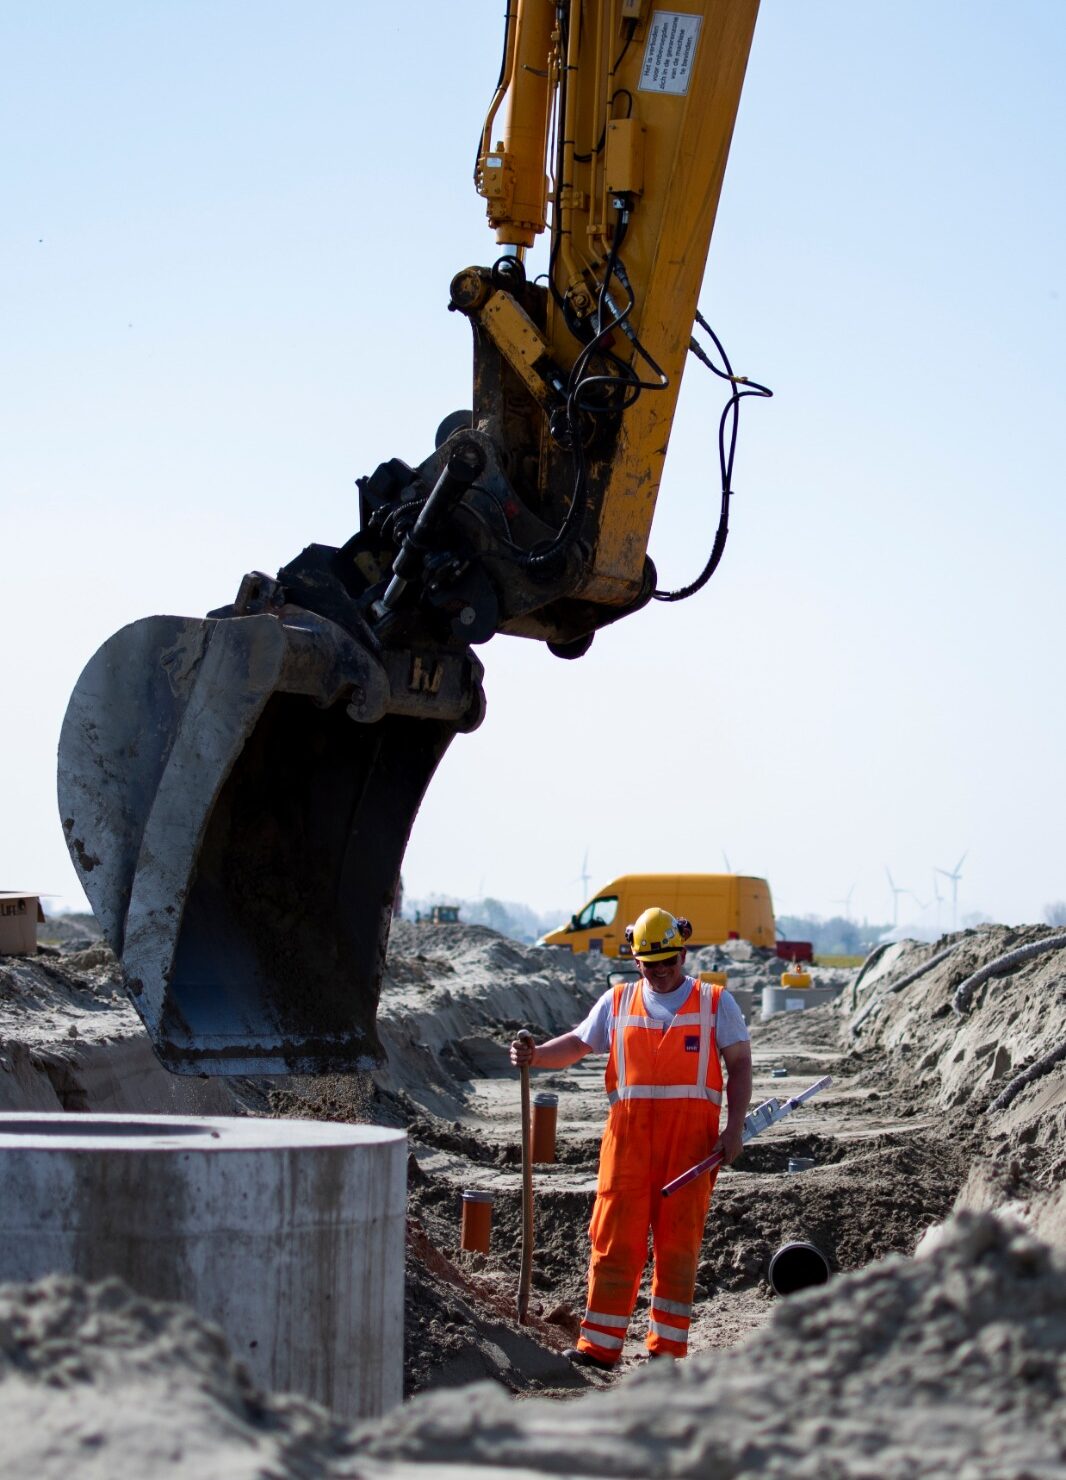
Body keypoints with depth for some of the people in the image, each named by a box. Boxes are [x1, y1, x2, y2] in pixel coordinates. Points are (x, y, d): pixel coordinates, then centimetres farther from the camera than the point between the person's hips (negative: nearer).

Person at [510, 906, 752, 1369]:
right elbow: (578, 1043, 15)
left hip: (691, 1133, -1)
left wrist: (735, 1127, -4)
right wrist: (534, 1056, -5)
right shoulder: (617, 1002, 14)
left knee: (678, 1240, 1)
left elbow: (740, 1064, 6)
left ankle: (668, 1345, 6)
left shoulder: (715, 1002, 8)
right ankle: (600, 1344, -1)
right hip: (629, 1130, 1)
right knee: (616, 1235, -3)